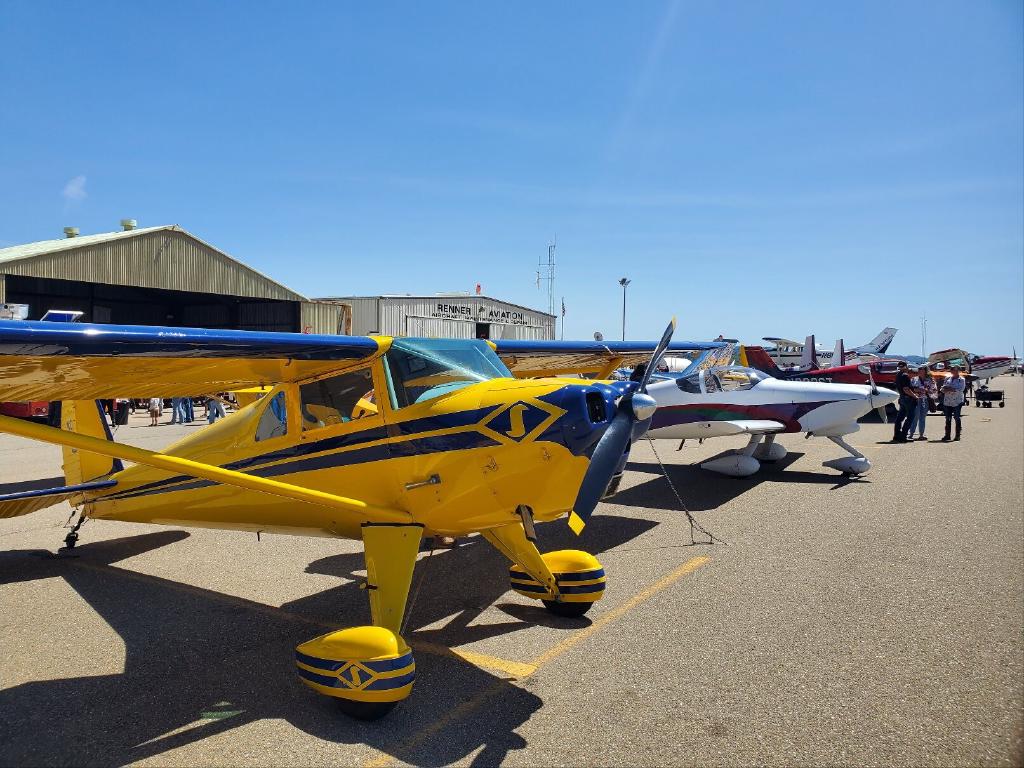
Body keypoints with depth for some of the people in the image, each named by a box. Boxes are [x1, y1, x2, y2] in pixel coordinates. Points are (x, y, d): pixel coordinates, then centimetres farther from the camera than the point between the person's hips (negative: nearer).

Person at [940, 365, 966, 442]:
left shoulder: (962, 380, -1)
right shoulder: (947, 378, 13)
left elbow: (960, 390, -13)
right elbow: (943, 389, 11)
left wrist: (950, 389, -16)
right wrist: (946, 389, -10)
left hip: (957, 402, -4)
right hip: (947, 402, 4)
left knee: (957, 418, -1)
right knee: (948, 418, 6)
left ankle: (957, 435, 5)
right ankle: (947, 435, 12)